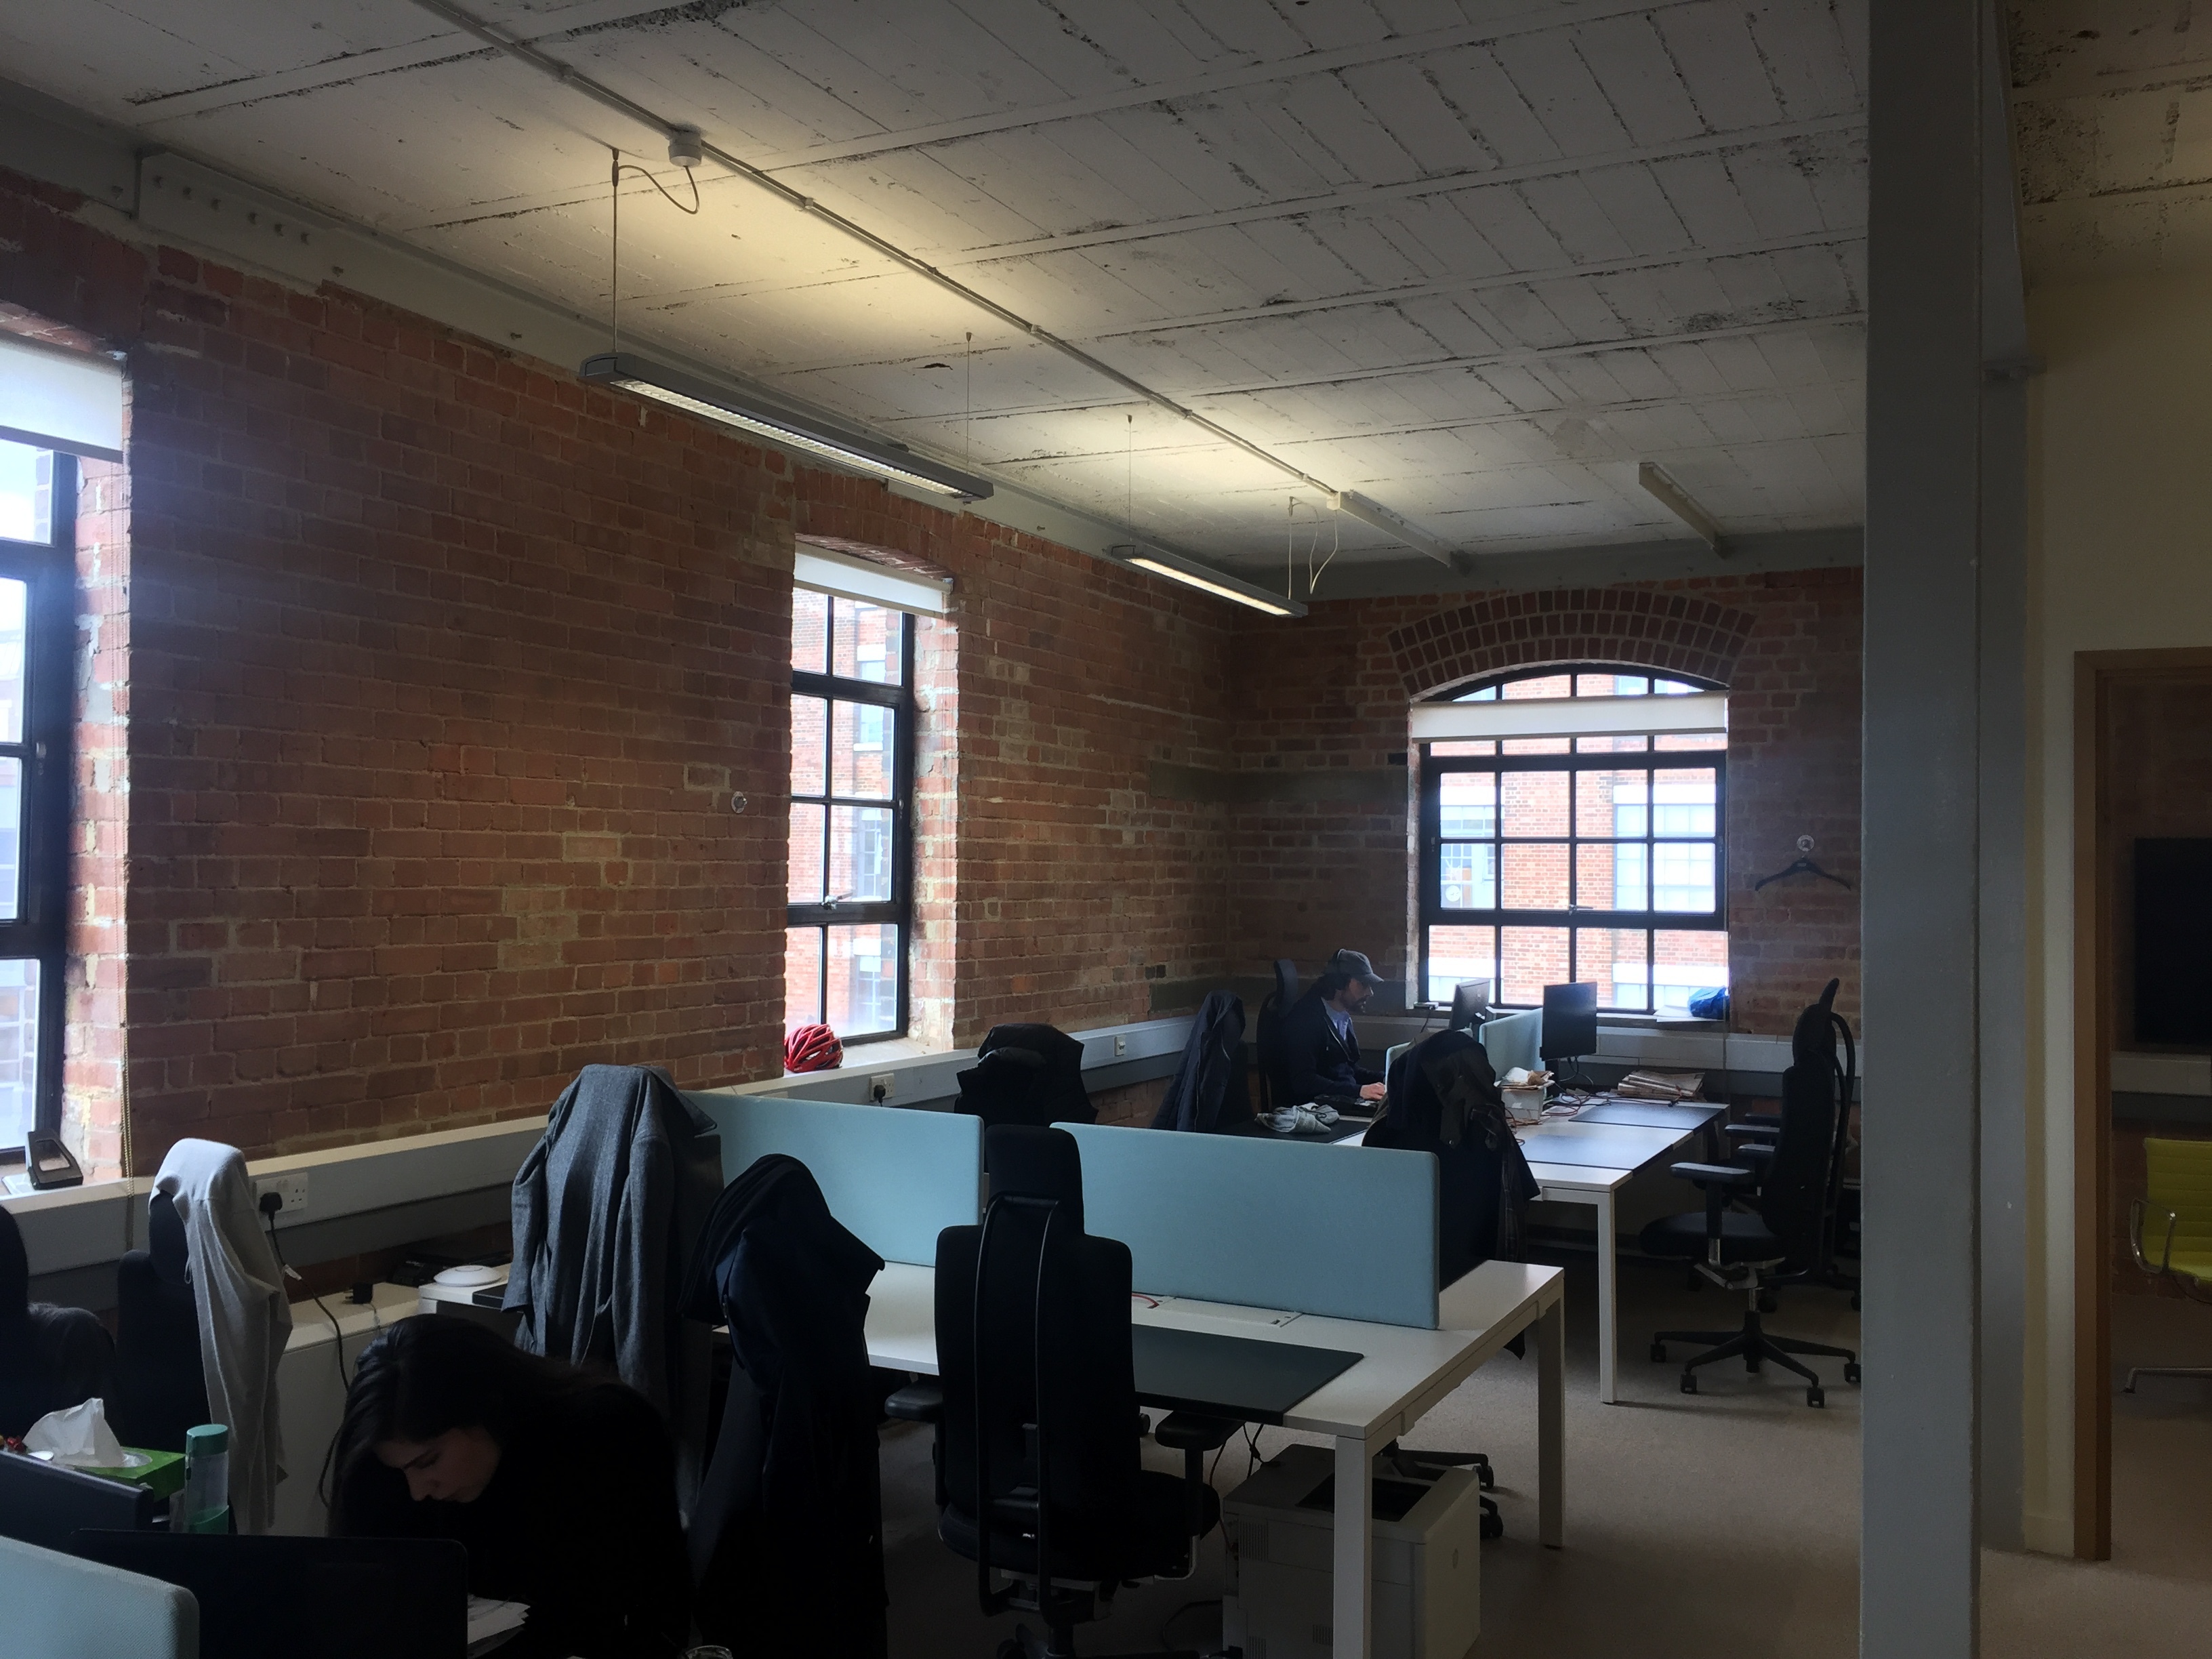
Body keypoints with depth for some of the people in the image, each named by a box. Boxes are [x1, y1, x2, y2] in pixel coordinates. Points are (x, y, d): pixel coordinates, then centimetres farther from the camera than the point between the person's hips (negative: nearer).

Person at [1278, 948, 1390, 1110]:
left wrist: (1385, 1078, 9)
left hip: (1345, 1102, 9)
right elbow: (1303, 1081, -20)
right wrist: (1359, 1090, -27)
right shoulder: (1305, 1018, -11)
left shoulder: (1343, 1018, 19)